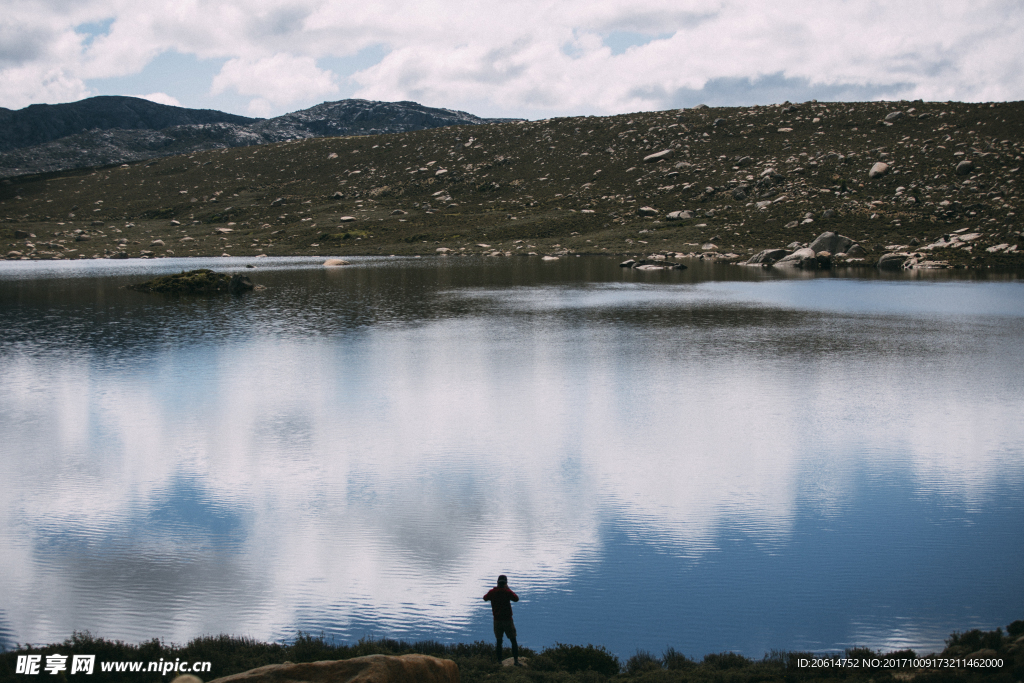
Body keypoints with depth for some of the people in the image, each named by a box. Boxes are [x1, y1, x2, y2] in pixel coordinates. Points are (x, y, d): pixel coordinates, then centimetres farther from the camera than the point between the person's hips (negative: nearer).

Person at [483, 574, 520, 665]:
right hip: (507, 620, -3)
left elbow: (485, 598, 16)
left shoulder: (492, 592, -3)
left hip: (497, 620, 3)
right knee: (513, 640, 6)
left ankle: (499, 661, 13)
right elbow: (516, 599, 1)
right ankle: (516, 660, 0)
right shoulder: (507, 592, -13)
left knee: (499, 641, 12)